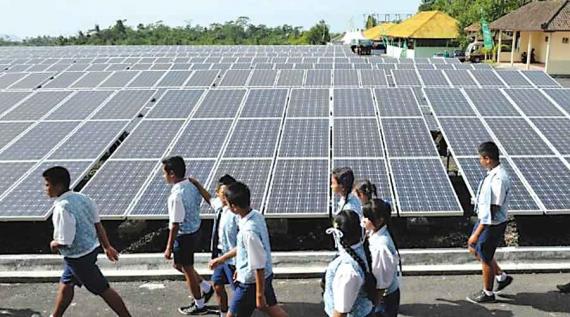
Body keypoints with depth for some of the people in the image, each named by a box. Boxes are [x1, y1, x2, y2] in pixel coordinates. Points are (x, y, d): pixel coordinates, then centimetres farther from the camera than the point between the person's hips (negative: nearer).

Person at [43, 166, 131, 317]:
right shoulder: (82, 198, -3)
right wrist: (107, 247, 13)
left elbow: (65, 242, -27)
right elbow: (98, 225, 4)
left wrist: (53, 244, -5)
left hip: (79, 257, -9)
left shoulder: (62, 208, -27)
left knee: (102, 289, 4)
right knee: (65, 284, 24)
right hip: (91, 248, 9)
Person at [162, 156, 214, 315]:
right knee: (179, 265, 25)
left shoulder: (177, 196, -28)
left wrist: (169, 247, -14)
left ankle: (199, 305, 25)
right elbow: (198, 202, 10)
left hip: (184, 235, -8)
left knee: (187, 270, 10)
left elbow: (175, 224, -23)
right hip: (194, 230, 8)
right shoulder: (192, 185, -3)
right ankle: (206, 288, 32)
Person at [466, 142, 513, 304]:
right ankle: (502, 277, 37)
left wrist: (477, 234, -24)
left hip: (493, 225, -9)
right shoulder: (493, 173, 0)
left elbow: (492, 211, -28)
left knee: (485, 258, 9)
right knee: (474, 248, 23)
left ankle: (487, 293, 31)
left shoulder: (498, 179, -31)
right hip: (484, 220, 9)